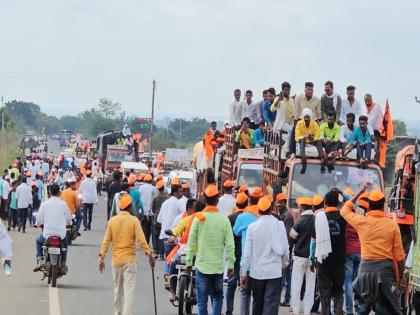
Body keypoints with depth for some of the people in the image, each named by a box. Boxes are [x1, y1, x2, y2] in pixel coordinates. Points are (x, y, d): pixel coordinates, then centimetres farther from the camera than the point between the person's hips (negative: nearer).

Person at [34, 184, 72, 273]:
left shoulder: (45, 204, -7)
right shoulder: (63, 204, -6)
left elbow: (38, 220, 0)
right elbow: (69, 220, 6)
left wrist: (39, 224, 24)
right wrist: (67, 224, 30)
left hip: (47, 234, -1)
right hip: (61, 234, 1)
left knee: (38, 240, 32)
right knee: (65, 243, 35)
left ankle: (40, 261, 15)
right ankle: (63, 264, 24)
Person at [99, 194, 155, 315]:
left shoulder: (112, 220, 1)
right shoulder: (134, 220, -7)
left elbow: (106, 241, 1)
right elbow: (141, 240, -12)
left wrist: (102, 257, 5)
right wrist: (149, 254, -8)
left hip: (116, 260, 3)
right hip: (130, 260, -3)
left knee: (117, 288, 16)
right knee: (129, 289, -5)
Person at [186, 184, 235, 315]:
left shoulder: (198, 218, -6)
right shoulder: (224, 220, -4)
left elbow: (191, 242, -3)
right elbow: (230, 245, -4)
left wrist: (189, 262, 6)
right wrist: (231, 265, 4)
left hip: (202, 265, -1)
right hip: (219, 266, 1)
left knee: (202, 300, 4)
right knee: (218, 297, 16)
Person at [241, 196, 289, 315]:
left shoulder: (252, 226, -3)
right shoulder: (279, 225, -5)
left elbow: (247, 252, -2)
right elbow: (285, 248, -1)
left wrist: (244, 273, 5)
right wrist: (284, 264, 17)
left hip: (257, 271, 2)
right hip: (274, 271, -2)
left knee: (257, 304, 17)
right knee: (271, 305, -5)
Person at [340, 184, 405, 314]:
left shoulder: (361, 222, -4)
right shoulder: (392, 224, -5)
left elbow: (345, 210, 17)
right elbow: (399, 253, -3)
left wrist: (360, 192, 20)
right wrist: (400, 274, 7)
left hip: (366, 267, 1)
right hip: (386, 267, -1)